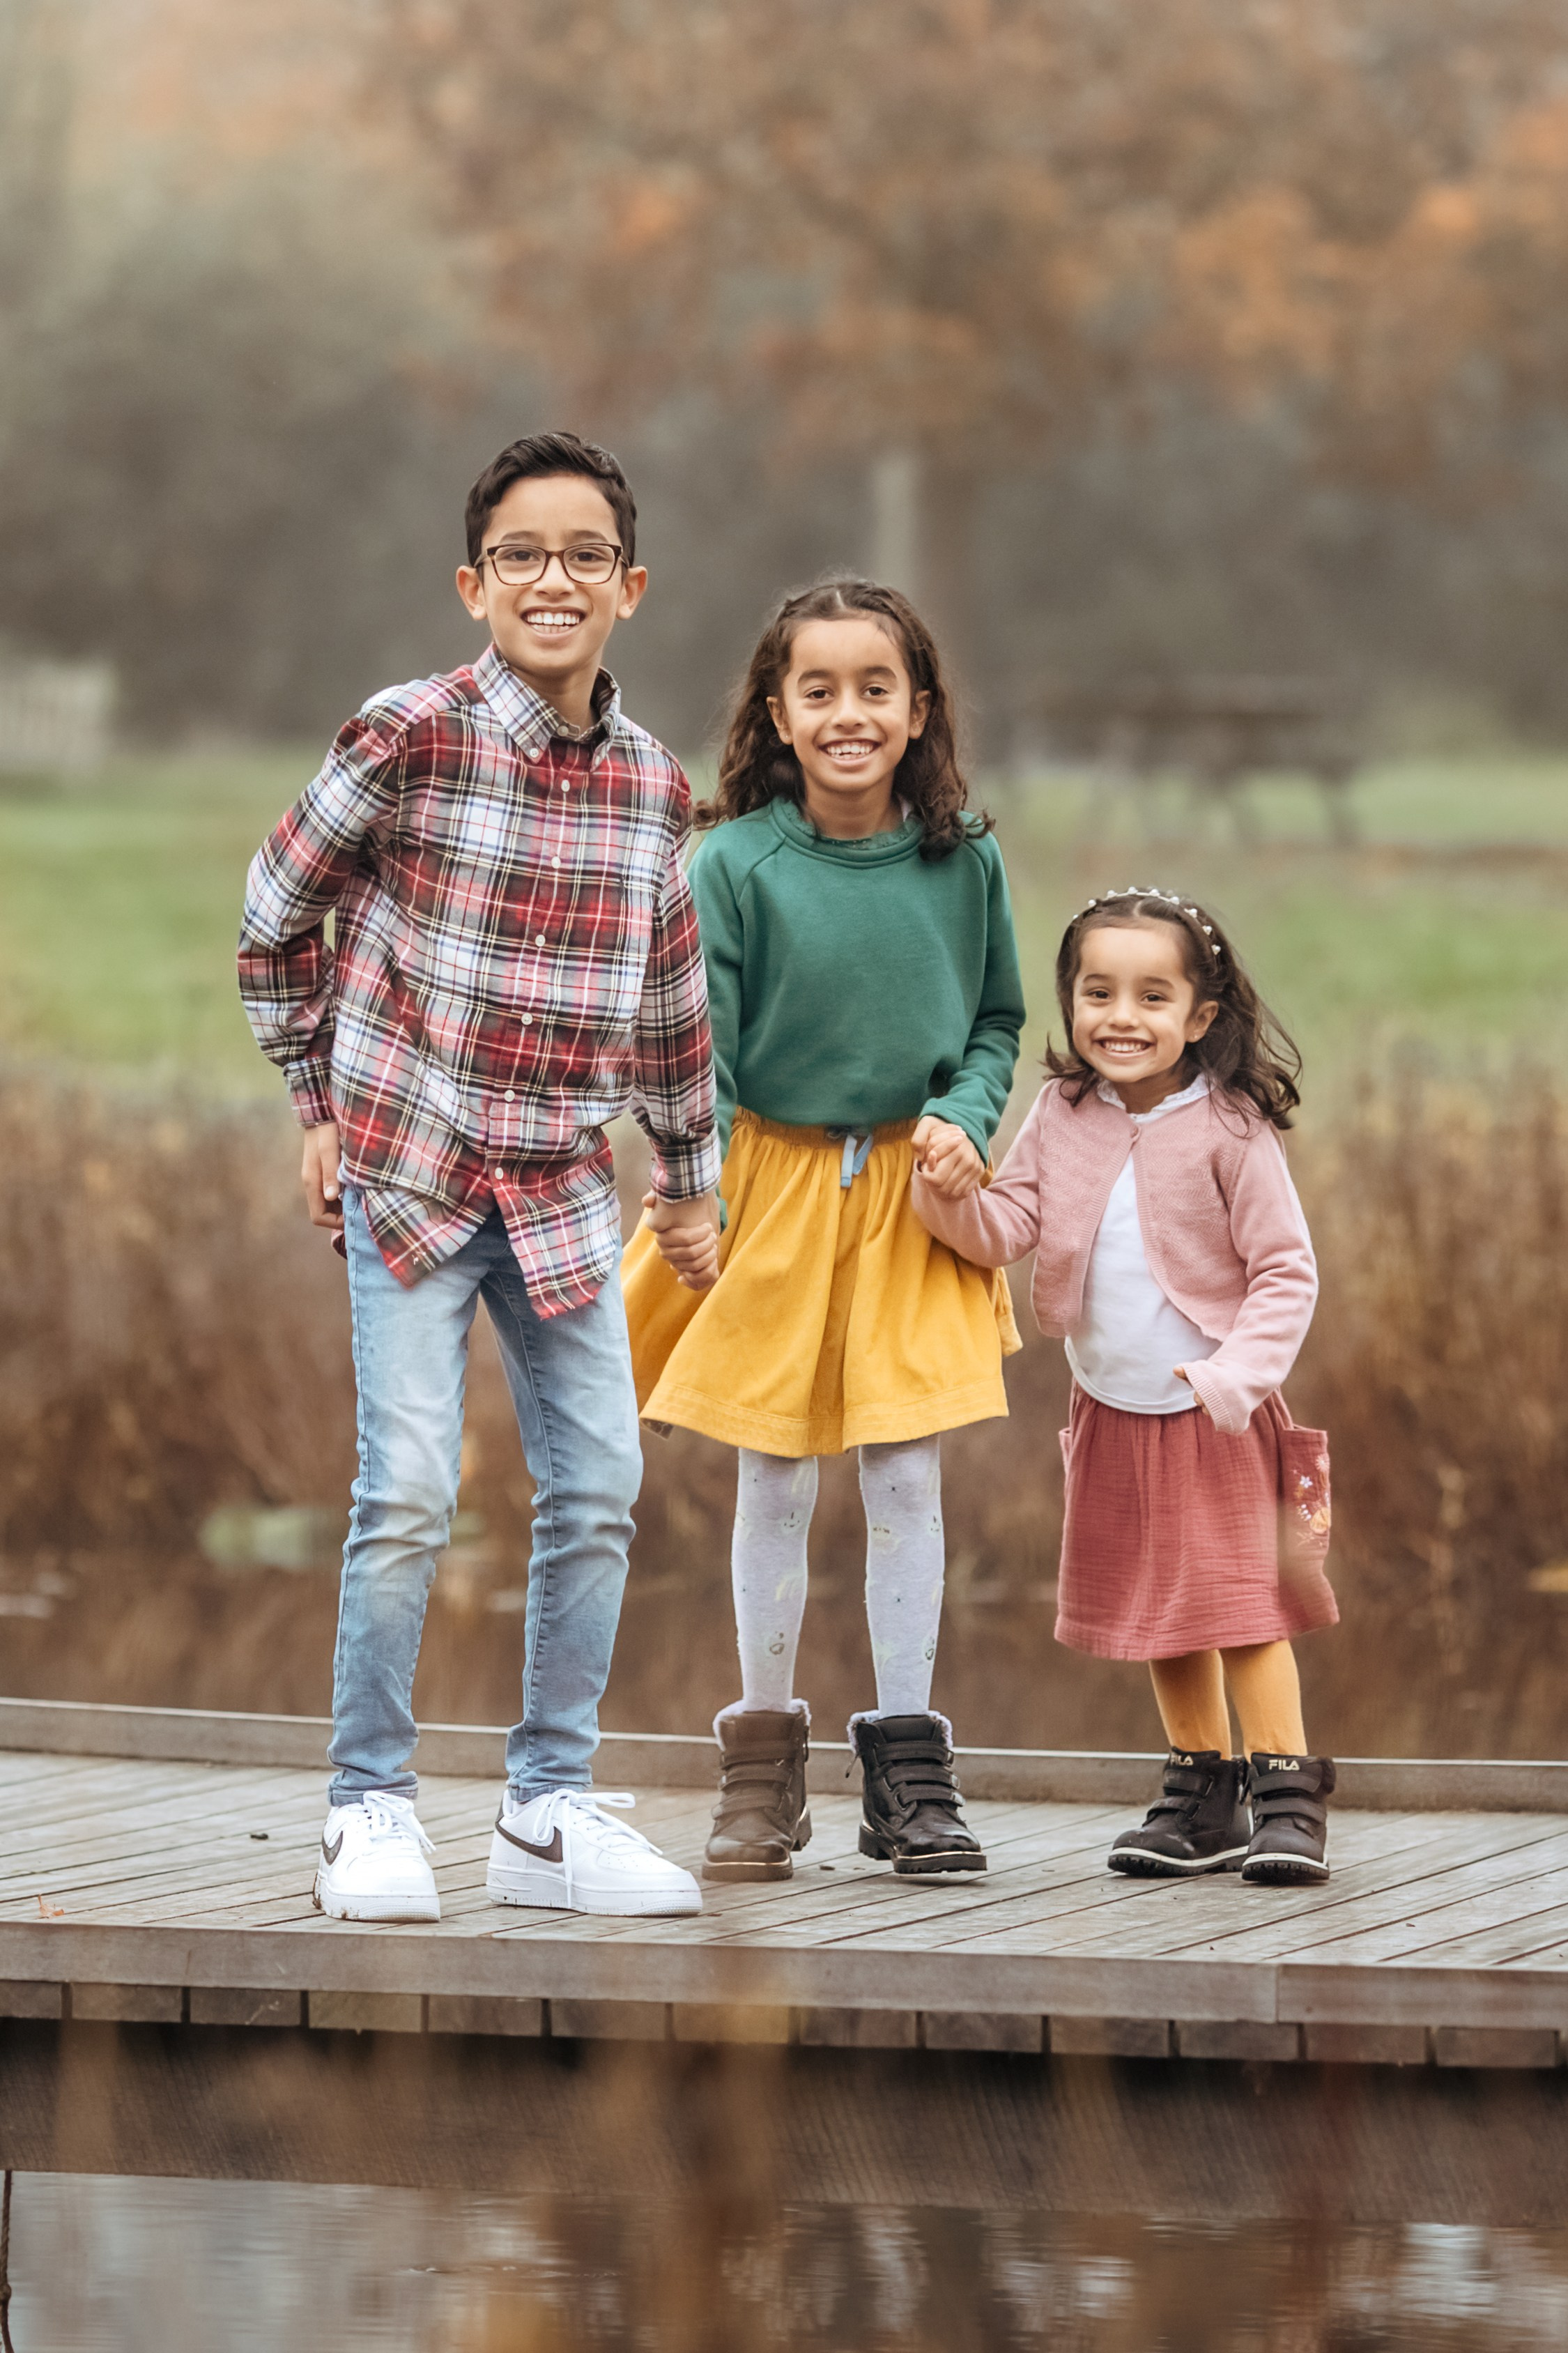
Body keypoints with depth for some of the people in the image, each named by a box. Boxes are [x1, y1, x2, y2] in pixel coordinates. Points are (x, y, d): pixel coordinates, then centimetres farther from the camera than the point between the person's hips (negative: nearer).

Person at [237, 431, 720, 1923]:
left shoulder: (653, 788, 3)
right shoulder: (407, 741, -11)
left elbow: (669, 995, 17)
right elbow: (277, 918, 1)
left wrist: (688, 1175, 22)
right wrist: (318, 1104, 4)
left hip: (560, 1186, 5)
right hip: (407, 1170, -4)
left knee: (597, 1487, 1)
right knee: (409, 1493, -10)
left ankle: (547, 1812, 12)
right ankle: (370, 1809, 3)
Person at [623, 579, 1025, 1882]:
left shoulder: (965, 862, -3)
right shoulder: (733, 867, -10)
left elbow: (997, 1021, 10)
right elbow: (696, 1052, -9)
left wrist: (965, 1117, -8)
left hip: (912, 1194, 2)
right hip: (774, 1184, -2)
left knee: (908, 1477, 3)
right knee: (775, 1482, 5)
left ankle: (909, 1768, 11)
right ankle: (765, 1760, 17)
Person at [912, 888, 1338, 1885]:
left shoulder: (1230, 1131, -14)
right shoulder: (1064, 1118, 0)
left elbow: (1287, 1272, -12)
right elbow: (1004, 1230, -4)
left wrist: (1239, 1371, -25)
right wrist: (947, 1192, -24)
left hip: (1218, 1416, -5)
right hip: (1111, 1415, 5)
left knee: (1244, 1599, -10)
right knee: (1162, 1617, 12)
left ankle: (1287, 1796, -5)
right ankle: (1204, 1800, 23)